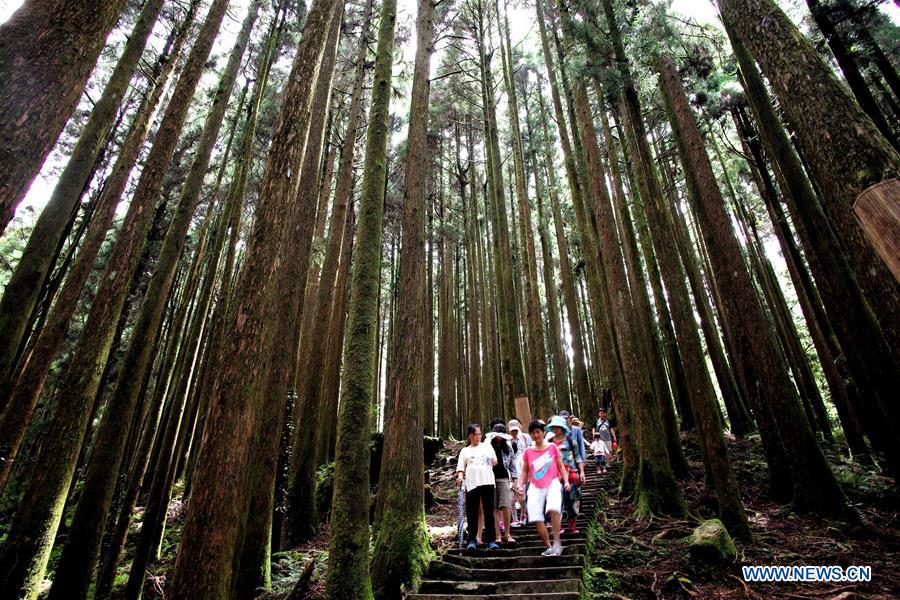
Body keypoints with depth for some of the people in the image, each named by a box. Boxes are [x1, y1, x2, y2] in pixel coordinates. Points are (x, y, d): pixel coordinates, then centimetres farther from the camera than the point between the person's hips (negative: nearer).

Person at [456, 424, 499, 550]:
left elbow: (495, 462, 12)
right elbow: (461, 467, 8)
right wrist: (460, 477, -11)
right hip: (471, 483, 0)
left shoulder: (487, 446, 15)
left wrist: (493, 460, -10)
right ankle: (472, 540, 12)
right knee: (472, 513, 3)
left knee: (489, 511, 2)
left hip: (487, 482, 0)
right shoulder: (465, 451, 14)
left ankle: (491, 540, 9)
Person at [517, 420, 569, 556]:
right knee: (536, 518, -6)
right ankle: (548, 547, 12)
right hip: (535, 487, 2)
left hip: (553, 484, -2)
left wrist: (566, 481, -5)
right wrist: (521, 485, 2)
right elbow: (525, 471, 14)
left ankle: (557, 542, -14)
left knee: (554, 509, -28)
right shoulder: (528, 451, 8)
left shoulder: (552, 447, 5)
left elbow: (561, 466, 8)